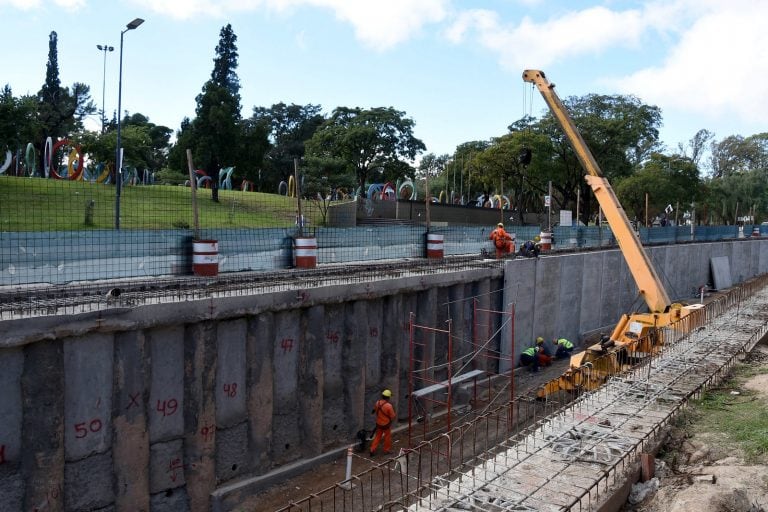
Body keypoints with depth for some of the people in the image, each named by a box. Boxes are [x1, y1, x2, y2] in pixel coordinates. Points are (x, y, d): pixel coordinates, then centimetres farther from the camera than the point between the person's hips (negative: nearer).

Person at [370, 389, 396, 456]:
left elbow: (374, 410, 11)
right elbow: (392, 416, -17)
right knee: (387, 436, 16)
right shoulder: (389, 406, -27)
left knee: (378, 436, 18)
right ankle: (387, 450, 30)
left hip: (378, 423, 5)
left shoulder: (377, 402, -9)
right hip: (386, 424, -5)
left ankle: (372, 450, 17)